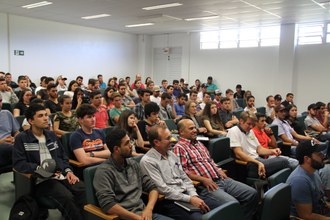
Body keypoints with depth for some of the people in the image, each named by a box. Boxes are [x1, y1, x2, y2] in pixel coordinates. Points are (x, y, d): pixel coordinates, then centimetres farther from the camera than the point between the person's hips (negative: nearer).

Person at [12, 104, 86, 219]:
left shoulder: (52, 135, 19)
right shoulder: (22, 138, 3)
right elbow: (18, 163, -6)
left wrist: (68, 171, 3)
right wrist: (40, 169, -18)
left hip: (61, 175, 5)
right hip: (42, 179, -4)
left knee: (83, 190, -24)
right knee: (66, 196, -31)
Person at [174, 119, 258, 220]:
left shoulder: (199, 143, 22)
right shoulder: (179, 148, -5)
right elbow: (182, 171, -15)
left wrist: (219, 170, 10)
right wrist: (203, 179, -18)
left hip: (222, 180, 9)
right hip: (206, 185, -8)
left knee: (252, 193, 1)